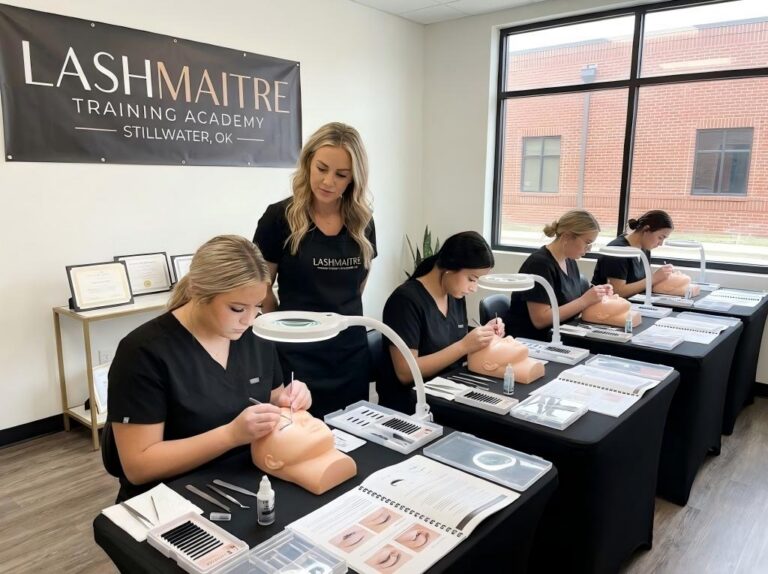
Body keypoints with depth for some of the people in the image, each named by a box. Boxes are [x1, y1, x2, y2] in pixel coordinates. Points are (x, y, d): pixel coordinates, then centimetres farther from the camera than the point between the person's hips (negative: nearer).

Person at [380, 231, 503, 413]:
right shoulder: (406, 300, -17)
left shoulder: (456, 297, 5)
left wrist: (483, 335, -4)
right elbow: (406, 373, -20)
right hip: (411, 403, -7)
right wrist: (464, 345, -23)